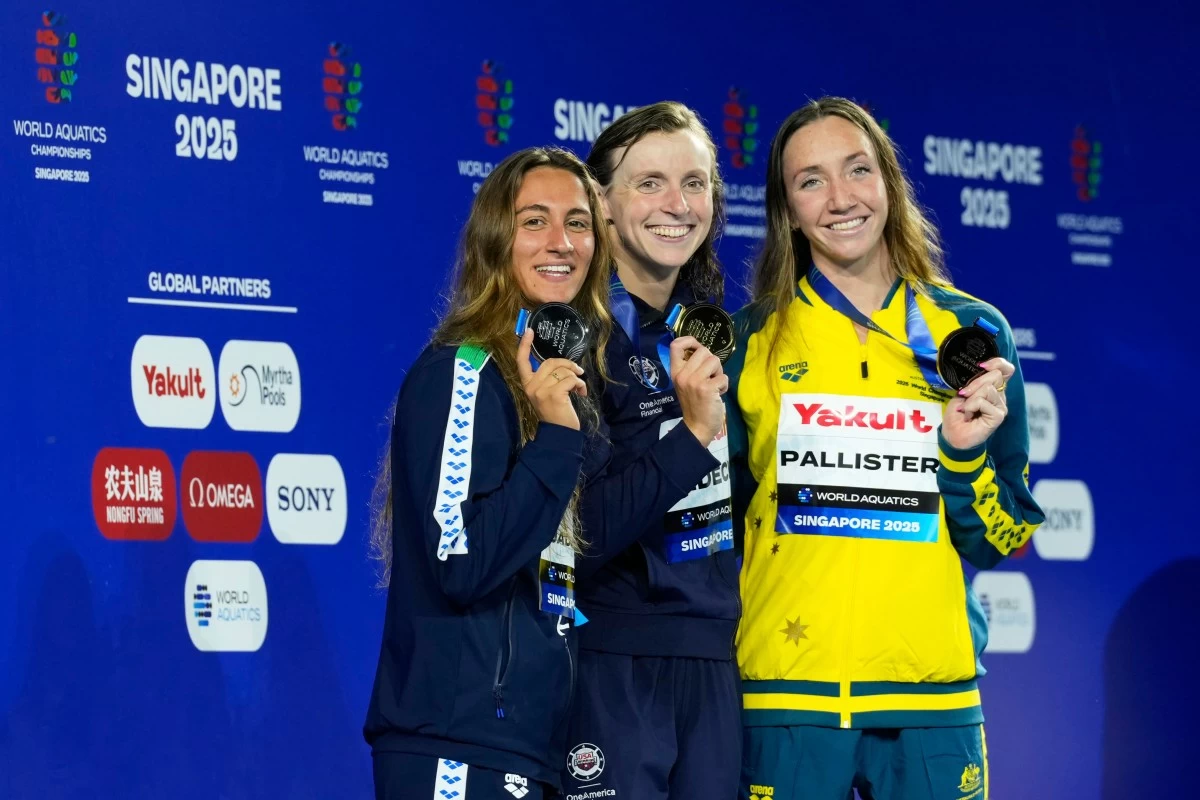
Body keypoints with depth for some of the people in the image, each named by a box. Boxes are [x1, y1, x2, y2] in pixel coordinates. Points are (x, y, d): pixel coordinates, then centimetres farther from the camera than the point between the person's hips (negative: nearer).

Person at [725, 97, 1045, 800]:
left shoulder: (975, 333, 5)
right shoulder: (752, 341, 4)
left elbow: (1005, 542, 6)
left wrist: (963, 454, -9)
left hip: (931, 698, 1)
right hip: (786, 694, 0)